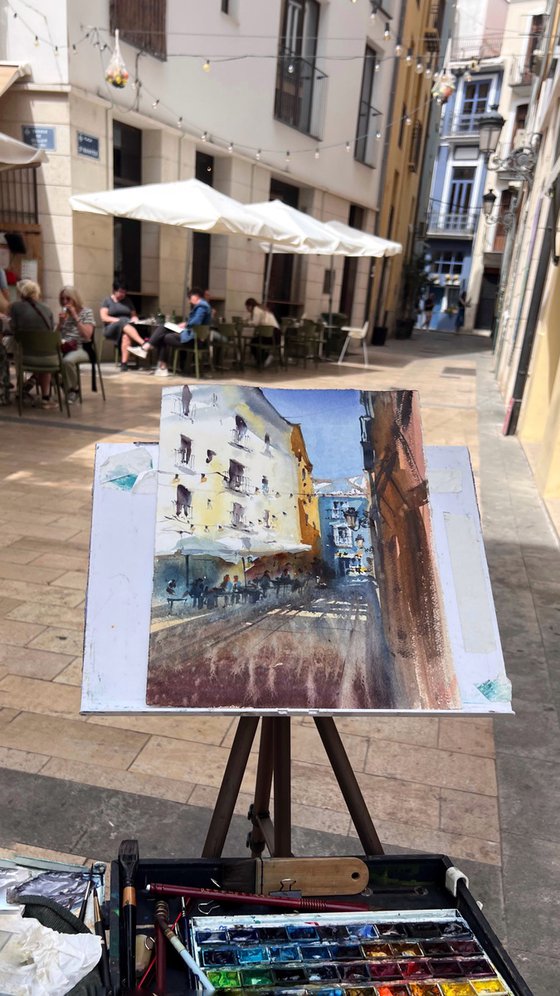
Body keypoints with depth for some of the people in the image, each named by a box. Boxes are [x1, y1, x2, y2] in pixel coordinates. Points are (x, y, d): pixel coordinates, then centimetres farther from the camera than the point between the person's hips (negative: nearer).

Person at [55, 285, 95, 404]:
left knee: (67, 360, -39)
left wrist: (75, 317, -11)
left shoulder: (87, 312, 2)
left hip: (81, 349, -4)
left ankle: (73, 389, -12)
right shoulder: (64, 313, 17)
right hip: (64, 347, 4)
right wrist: (61, 321, -2)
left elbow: (87, 335, -11)